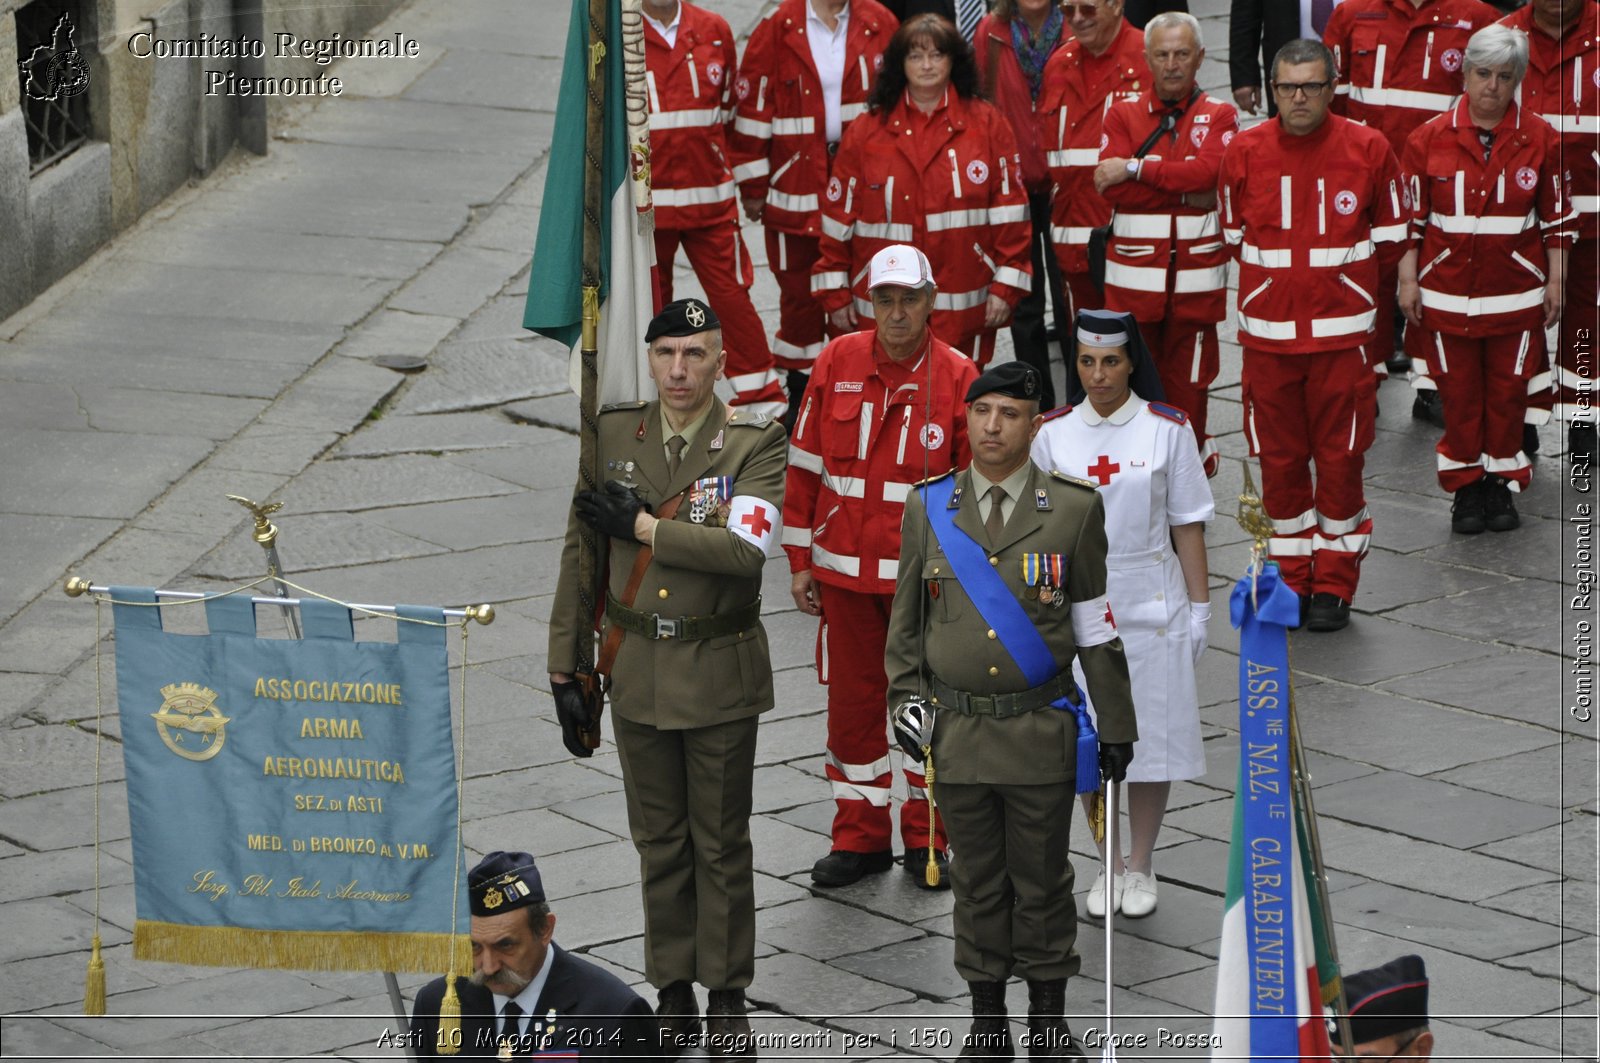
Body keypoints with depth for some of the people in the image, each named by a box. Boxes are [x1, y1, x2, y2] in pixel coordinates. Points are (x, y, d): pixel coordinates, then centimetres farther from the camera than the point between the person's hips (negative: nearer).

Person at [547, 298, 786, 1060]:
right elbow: (580, 554, 5)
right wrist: (564, 669, 5)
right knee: (659, 839, 11)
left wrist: (642, 525, -18)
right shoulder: (612, 435, 1)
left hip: (720, 674, -3)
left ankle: (727, 991, 17)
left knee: (722, 840, 6)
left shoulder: (755, 442, -9)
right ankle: (672, 989, 21)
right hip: (636, 669, 3)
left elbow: (746, 548, -24)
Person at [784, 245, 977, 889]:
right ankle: (859, 838, 20)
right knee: (852, 699, 8)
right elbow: (805, 464, 6)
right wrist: (800, 559, 5)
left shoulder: (957, 378, -6)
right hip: (845, 571, 2)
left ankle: (927, 840, 19)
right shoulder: (837, 364, 0)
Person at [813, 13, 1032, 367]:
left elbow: (1009, 209, 1)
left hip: (965, 311, 0)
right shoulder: (867, 131, 3)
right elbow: (840, 218, 5)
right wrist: (835, 294, 4)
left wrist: (1006, 285, -3)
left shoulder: (987, 124, 2)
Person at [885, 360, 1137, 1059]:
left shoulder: (1074, 509, 0)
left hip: (1040, 733, -1)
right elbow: (906, 624, 11)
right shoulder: (928, 510, 4)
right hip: (956, 733, 1)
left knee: (1043, 882, 6)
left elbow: (1097, 627, 4)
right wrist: (905, 711, 3)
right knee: (976, 883, 9)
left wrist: (1117, 727, 4)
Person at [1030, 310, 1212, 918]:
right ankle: (1107, 864, 20)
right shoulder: (1054, 434, 0)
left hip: (1151, 606, -1)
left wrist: (1199, 608, 0)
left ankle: (1141, 866, 19)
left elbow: (1188, 525, 0)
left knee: (1152, 736, 4)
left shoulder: (1167, 429, -4)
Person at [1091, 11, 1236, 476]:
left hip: (1196, 275, 0)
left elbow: (1208, 172, -16)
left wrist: (1135, 167, -14)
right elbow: (1112, 188, -9)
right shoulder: (1122, 114, 6)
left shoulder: (1219, 116, 4)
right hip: (1133, 274, 1)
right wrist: (1185, 191, -12)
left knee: (1187, 381, 4)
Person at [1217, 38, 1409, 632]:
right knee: (1279, 460, 7)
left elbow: (1389, 239, 9)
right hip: (1268, 332, 1)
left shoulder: (1367, 149, -4)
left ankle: (1334, 586, 12)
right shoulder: (1244, 152, -1)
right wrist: (1281, 276, 12)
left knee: (1340, 460, 2)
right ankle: (1291, 580, 19)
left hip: (1342, 331, -1)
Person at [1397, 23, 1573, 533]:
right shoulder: (1430, 138, -3)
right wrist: (1408, 280, 1)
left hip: (1516, 293, 0)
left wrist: (1556, 280, 4)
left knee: (1508, 391, 6)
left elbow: (1556, 217, 5)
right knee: (1459, 392, 5)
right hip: (1448, 292, 0)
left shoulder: (1540, 139, -2)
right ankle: (1466, 487, 19)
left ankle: (1501, 482, 21)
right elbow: (1410, 217, 3)